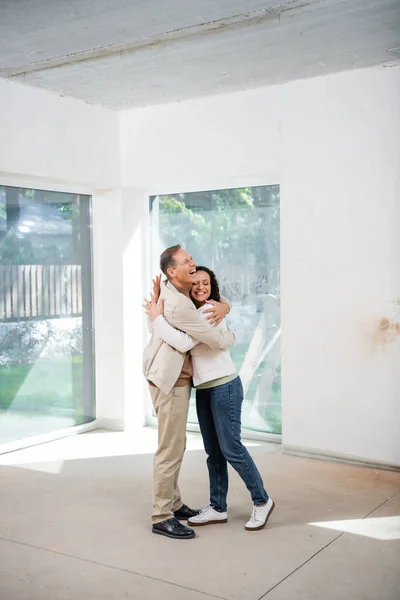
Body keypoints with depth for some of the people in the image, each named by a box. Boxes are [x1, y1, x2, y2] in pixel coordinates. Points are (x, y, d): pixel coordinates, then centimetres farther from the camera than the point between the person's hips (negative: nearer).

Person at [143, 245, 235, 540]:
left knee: (176, 444, 18)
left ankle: (173, 503, 30)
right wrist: (232, 335, 1)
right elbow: (217, 340, -22)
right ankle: (162, 517, 3)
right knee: (171, 448, -6)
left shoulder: (184, 293, 6)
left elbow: (216, 299, 21)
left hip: (179, 378, 11)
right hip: (170, 380, -10)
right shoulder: (178, 304, -24)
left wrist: (223, 306, -4)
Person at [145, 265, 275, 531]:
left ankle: (262, 501, 14)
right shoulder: (190, 313, 11)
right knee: (213, 452, 11)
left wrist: (157, 318, -19)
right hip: (204, 389, 8)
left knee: (231, 448, -3)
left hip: (224, 387, -8)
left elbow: (183, 343, -27)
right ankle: (218, 508, 20)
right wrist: (159, 305, -1)